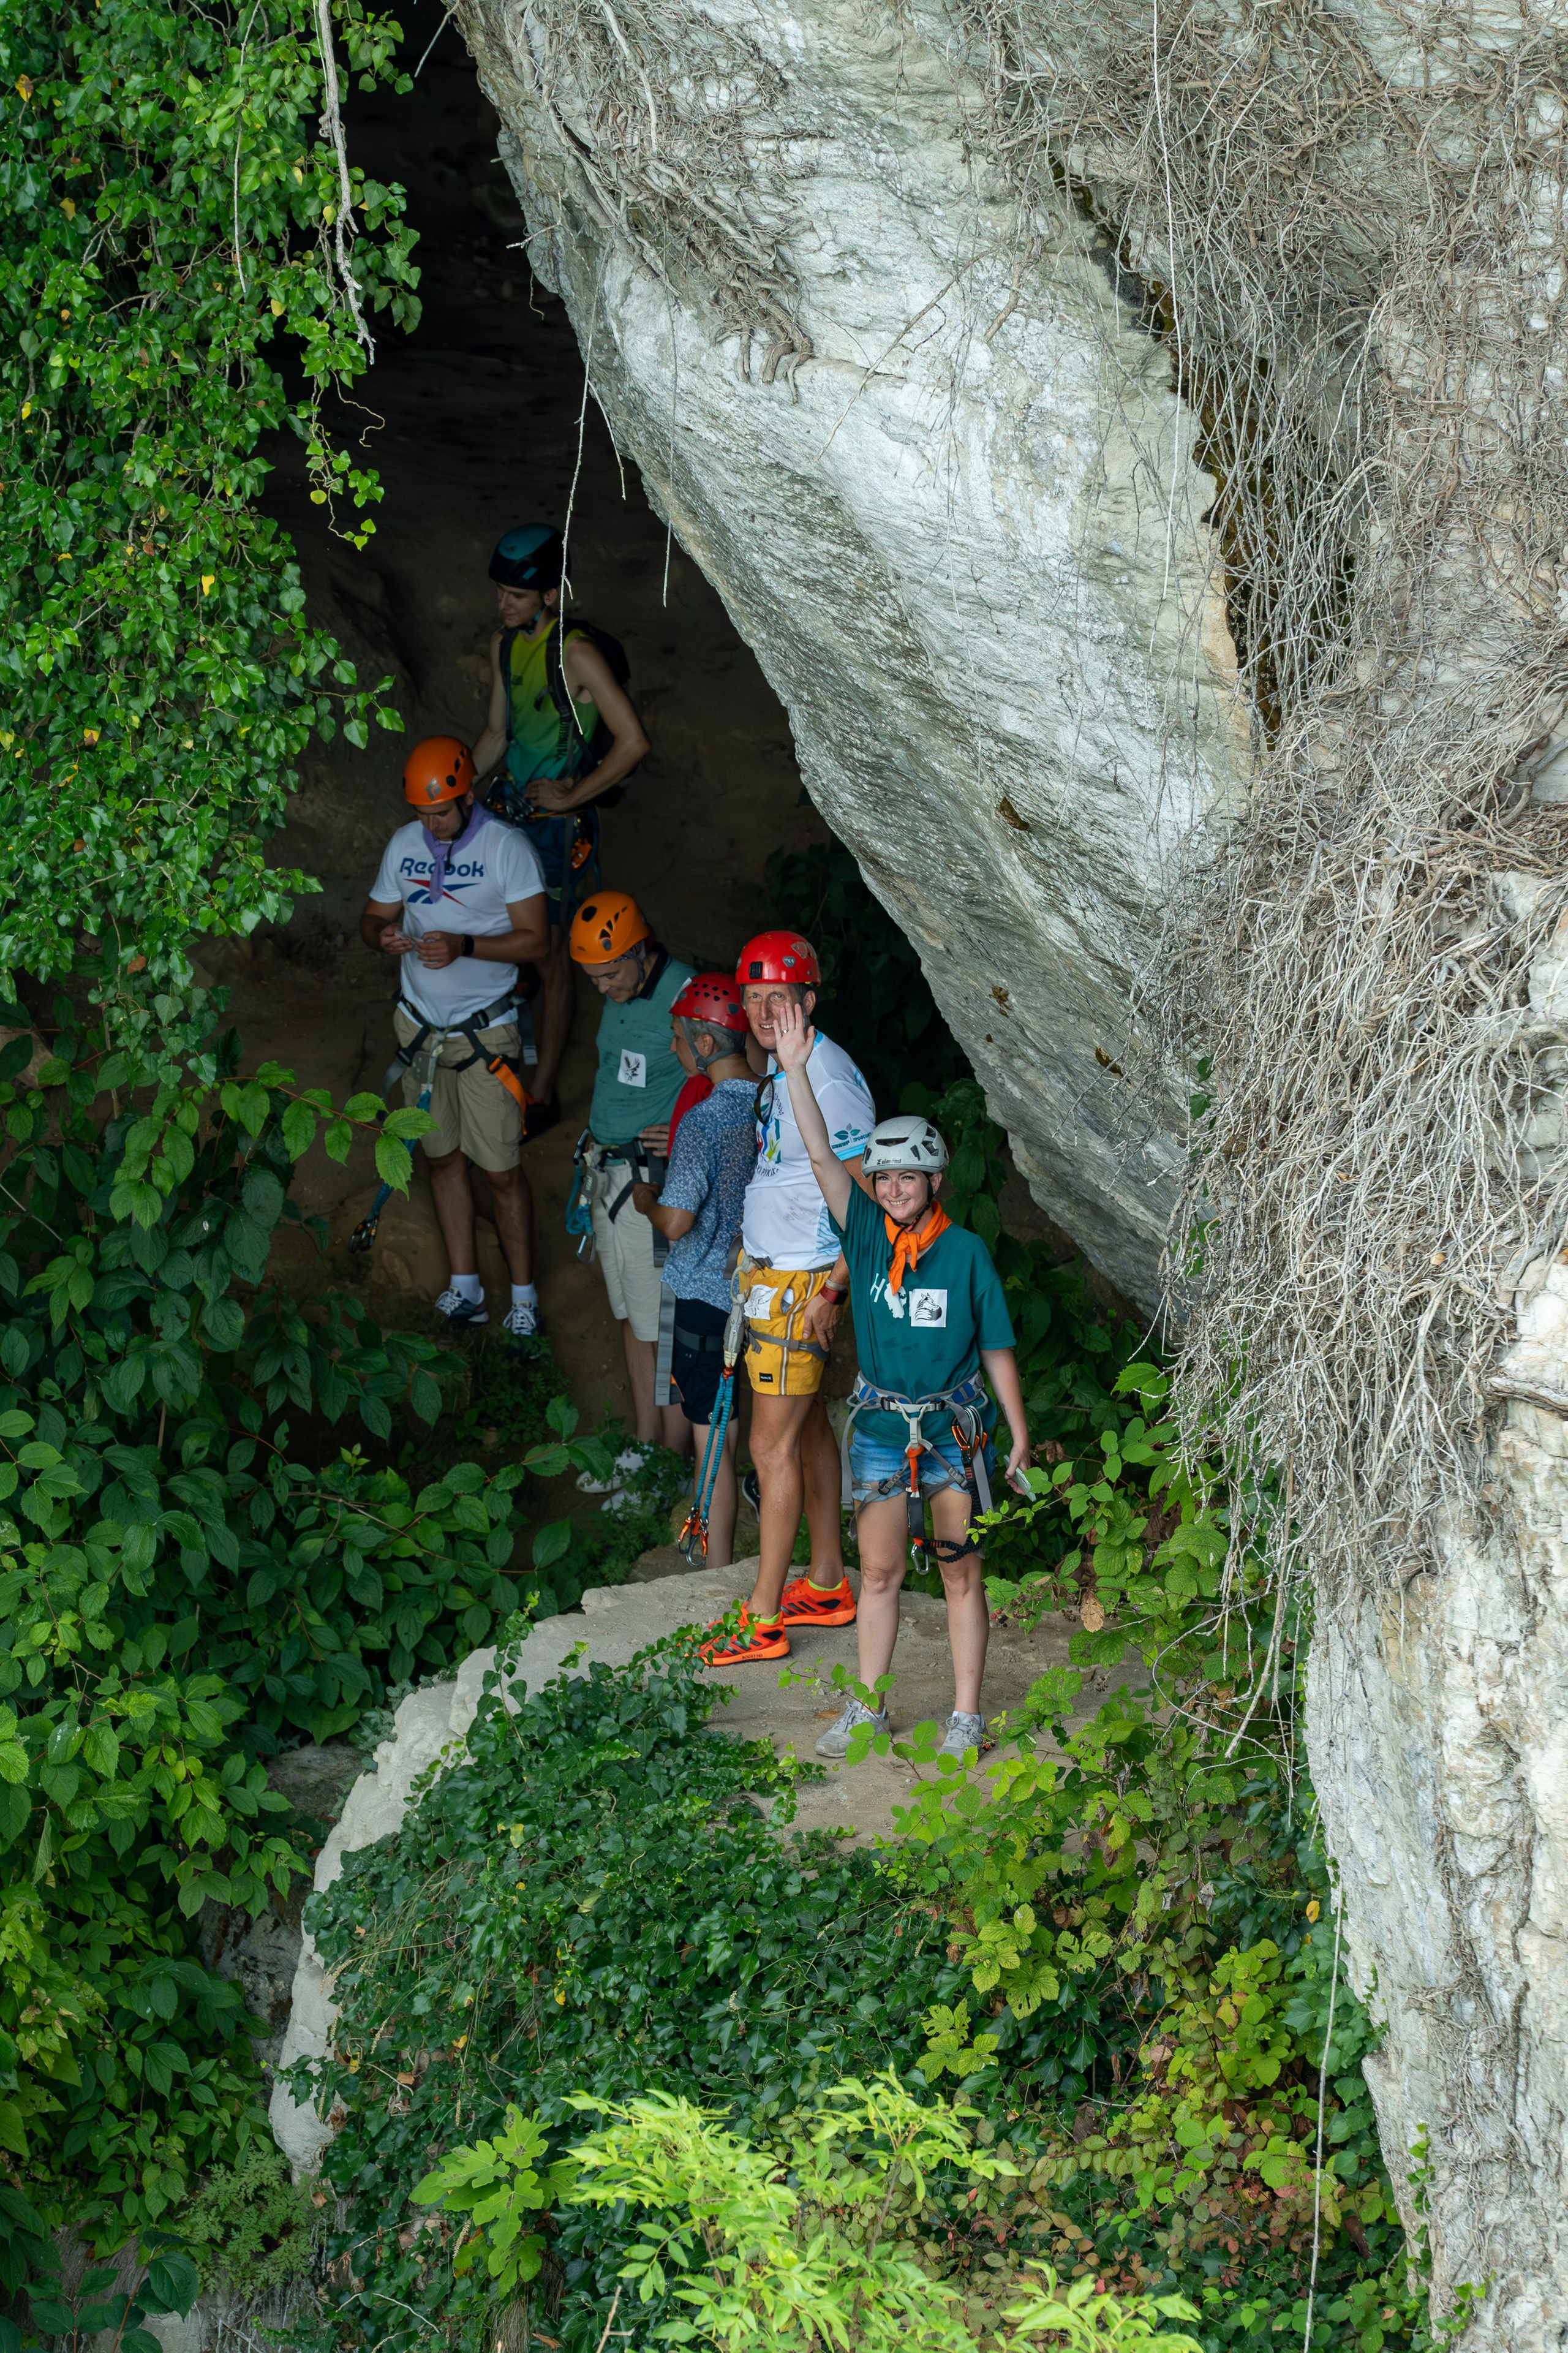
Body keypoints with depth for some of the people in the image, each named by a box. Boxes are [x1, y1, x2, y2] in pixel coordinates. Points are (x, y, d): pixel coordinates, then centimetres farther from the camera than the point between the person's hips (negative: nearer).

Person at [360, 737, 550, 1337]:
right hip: (420, 1026, 5)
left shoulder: (507, 847, -11)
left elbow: (535, 939, -12)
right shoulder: (404, 843, 3)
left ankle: (523, 1297, 6)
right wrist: (383, 937, -13)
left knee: (500, 1169, -4)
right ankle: (463, 1288, 19)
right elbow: (375, 915, 12)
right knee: (442, 1156, 10)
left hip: (485, 1030, -5)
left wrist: (464, 945, -26)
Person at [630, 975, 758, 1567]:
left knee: (712, 1438, 2)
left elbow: (677, 1222, -24)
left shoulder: (703, 1122, -22)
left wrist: (646, 1201, -1)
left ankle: (718, 1578, 7)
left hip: (709, 1293, -7)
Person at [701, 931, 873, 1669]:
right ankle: (826, 1584, 28)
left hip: (801, 1282, -10)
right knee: (808, 1428, 17)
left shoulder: (829, 1080, -21)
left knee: (774, 1446, -6)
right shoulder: (783, 1068, 8)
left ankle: (763, 1620, -2)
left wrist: (829, 1292, -21)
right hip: (765, 1268, 10)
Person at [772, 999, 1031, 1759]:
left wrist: (1019, 1434, -1)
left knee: (962, 1573, 4)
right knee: (878, 1570, 8)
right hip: (880, 1423, 2)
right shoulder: (866, 1235, -2)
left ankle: (966, 1718, 11)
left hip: (953, 1426, -2)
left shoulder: (965, 1252, -6)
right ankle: (868, 1709, 18)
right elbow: (821, 1157, -12)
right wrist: (793, 1070, -21)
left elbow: (996, 1348, -1)